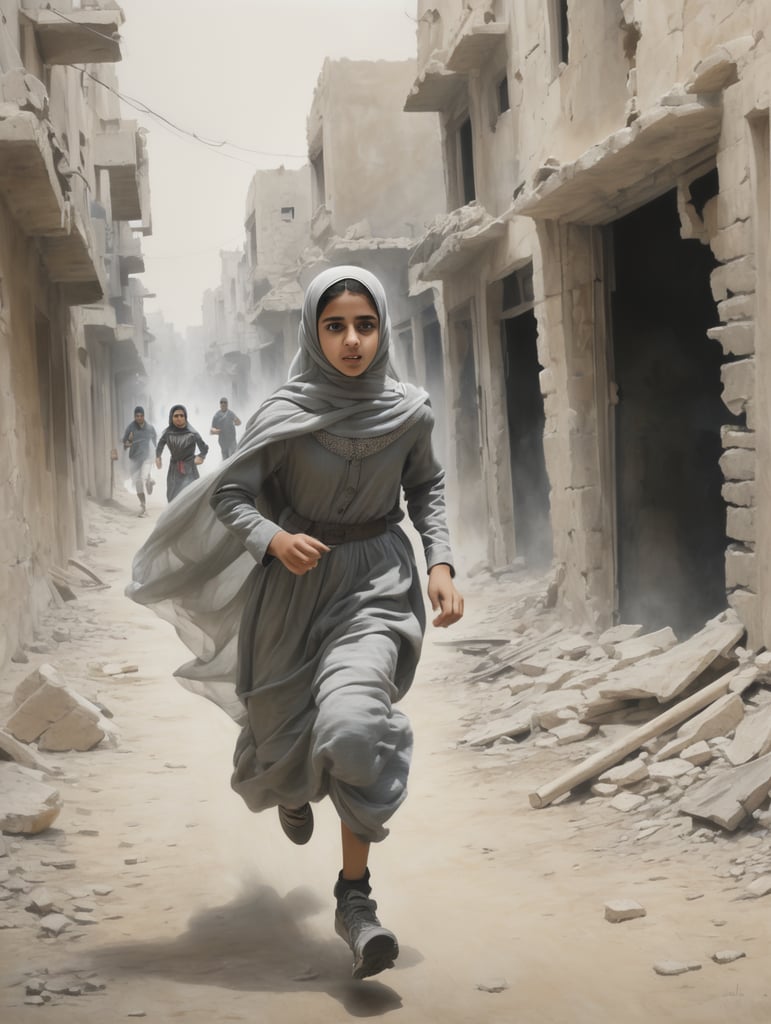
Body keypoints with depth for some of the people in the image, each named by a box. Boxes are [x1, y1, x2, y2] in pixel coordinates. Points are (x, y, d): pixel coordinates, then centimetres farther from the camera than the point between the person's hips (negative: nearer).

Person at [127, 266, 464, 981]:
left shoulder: (408, 411, -5)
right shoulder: (285, 414, -12)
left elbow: (426, 487, 11)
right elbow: (230, 494, -11)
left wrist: (441, 562, -1)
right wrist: (274, 539, -30)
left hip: (377, 581, 0)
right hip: (295, 584, 0)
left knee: (353, 717, -23)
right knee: (284, 723, 16)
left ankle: (354, 896, -11)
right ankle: (291, 787, 58)